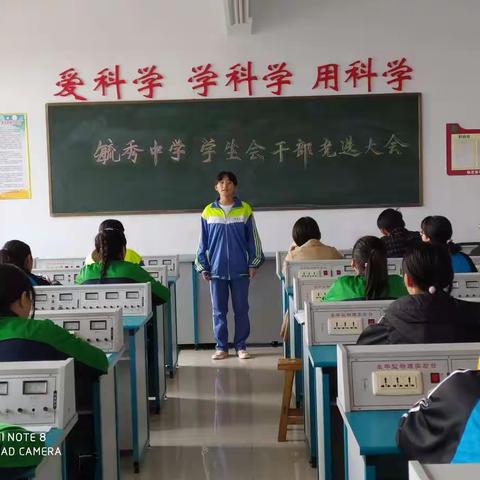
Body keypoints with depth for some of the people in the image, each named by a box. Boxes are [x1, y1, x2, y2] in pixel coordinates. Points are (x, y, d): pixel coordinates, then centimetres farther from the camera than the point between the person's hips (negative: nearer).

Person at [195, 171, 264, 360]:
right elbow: (203, 242, 7)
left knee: (241, 309, 5)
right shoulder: (208, 212, 3)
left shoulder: (245, 210, 1)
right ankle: (221, 347, 16)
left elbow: (253, 238, 5)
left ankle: (241, 346, 15)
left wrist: (254, 264, 0)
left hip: (240, 269, -1)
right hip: (216, 270, 1)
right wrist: (203, 267, 4)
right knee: (219, 310, 7)